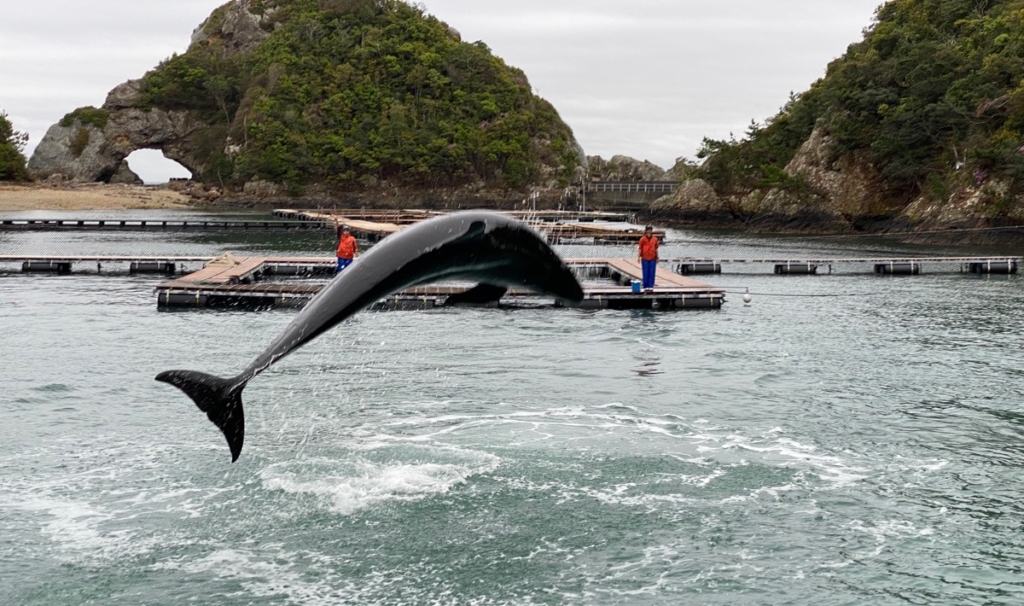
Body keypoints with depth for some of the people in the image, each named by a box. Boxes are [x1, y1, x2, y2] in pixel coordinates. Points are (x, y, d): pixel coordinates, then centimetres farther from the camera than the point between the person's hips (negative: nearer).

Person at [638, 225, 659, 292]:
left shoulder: (655, 239, 5)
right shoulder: (642, 239, -2)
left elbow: (656, 249, 10)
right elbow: (640, 249, 0)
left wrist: (657, 257, 10)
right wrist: (639, 257, -5)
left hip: (653, 259, 2)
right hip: (645, 259, -2)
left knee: (652, 273, 2)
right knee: (646, 273, 2)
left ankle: (651, 286, 8)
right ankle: (646, 286, 8)